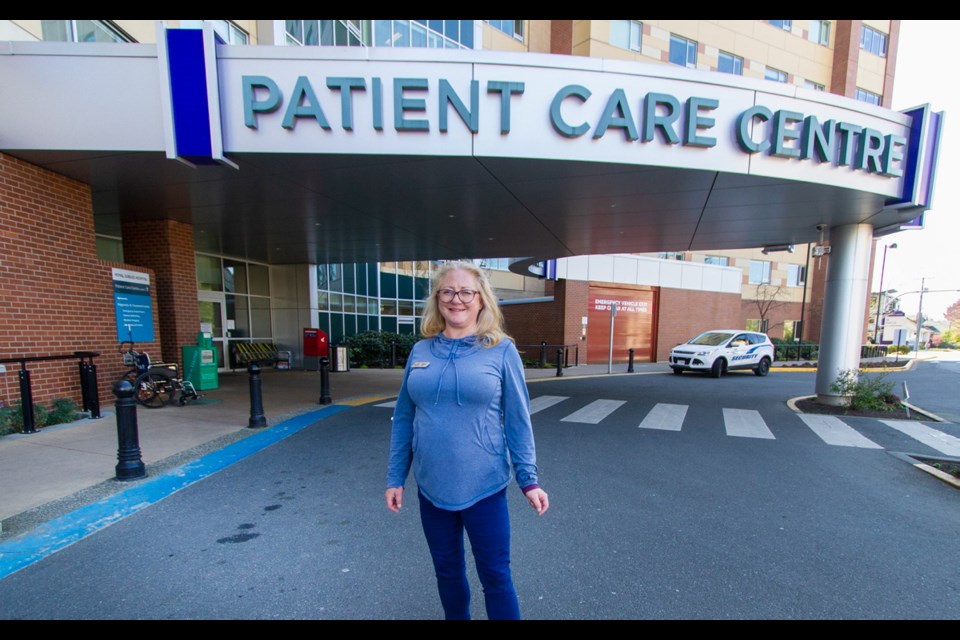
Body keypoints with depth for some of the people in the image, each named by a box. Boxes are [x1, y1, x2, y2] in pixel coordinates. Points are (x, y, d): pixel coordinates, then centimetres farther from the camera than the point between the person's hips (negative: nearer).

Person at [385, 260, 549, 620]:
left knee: (495, 575, 12)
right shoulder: (420, 351, 0)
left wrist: (528, 480, -7)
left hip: (483, 487, -3)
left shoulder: (501, 351, -9)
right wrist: (395, 477, 5)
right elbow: (404, 419, 4)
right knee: (447, 570, 22)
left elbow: (518, 421, -6)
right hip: (431, 486, 4)